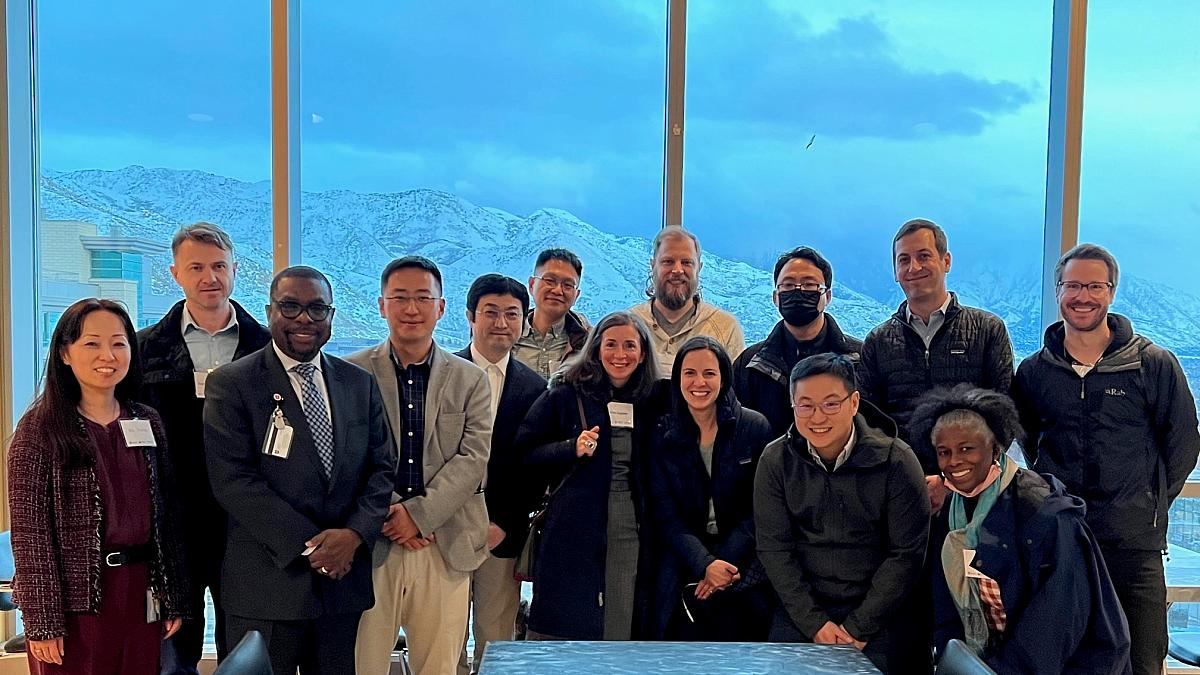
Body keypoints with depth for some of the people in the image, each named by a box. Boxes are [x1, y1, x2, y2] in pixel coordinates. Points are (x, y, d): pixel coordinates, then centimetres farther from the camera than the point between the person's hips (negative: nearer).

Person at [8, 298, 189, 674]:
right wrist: (43, 622, -13)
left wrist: (174, 600, 7)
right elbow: (29, 531, -9)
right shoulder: (40, 429, -6)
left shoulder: (147, 423, 8)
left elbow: (166, 513, 9)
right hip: (75, 600, -4)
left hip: (141, 595, 4)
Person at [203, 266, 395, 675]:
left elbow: (381, 469, 8)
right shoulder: (231, 385, -4)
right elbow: (234, 481, -12)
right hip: (266, 586, -4)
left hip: (344, 579, 4)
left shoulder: (360, 384, 10)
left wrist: (355, 534, -10)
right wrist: (307, 545, -15)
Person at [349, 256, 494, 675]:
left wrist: (419, 513, -11)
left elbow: (473, 459, -1)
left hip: (445, 546, 1)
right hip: (370, 544, -1)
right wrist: (387, 512, -12)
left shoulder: (470, 380, 7)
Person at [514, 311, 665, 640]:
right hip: (575, 533, -3)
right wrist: (572, 449, -14)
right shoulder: (565, 396, 1)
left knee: (625, 630, 5)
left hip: (633, 535, 3)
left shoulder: (652, 402, 11)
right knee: (567, 628, -1)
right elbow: (525, 453, 0)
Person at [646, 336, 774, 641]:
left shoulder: (755, 427, 2)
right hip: (685, 566, 1)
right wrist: (704, 564, -13)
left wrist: (726, 563, -11)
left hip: (744, 564, -1)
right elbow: (664, 513, 0)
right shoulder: (663, 435, 5)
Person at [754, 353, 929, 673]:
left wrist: (859, 627, -11)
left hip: (878, 610, -1)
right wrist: (814, 623, -11)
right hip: (802, 607, 2)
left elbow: (906, 553, -9)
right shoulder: (775, 460, -5)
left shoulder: (895, 459, -10)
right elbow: (774, 548, -3)